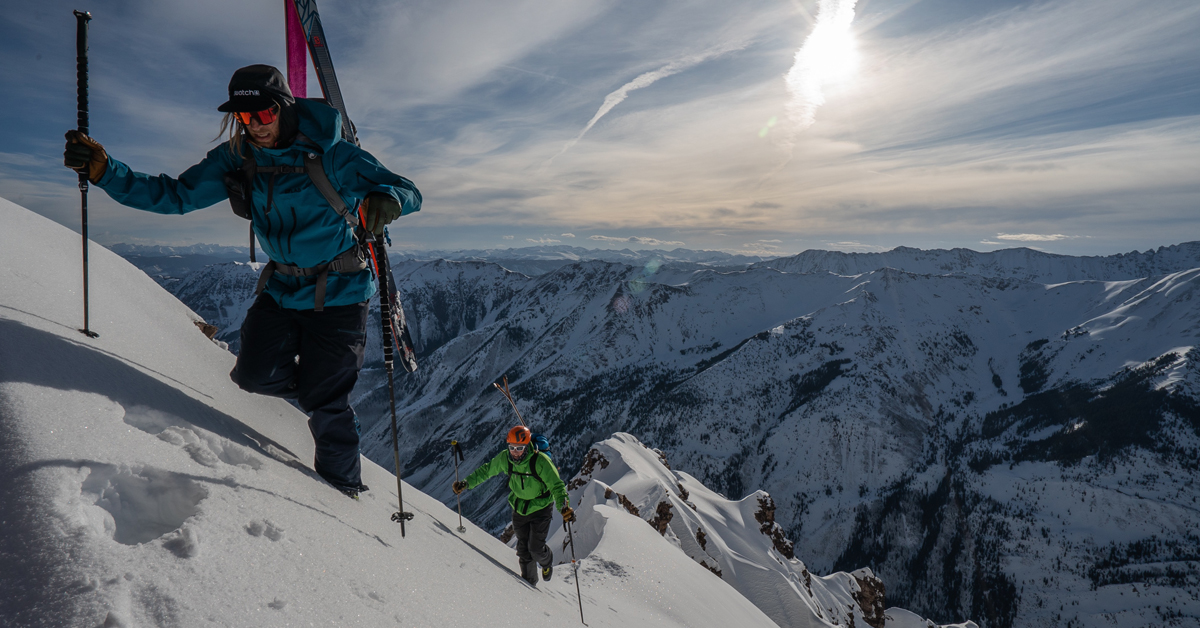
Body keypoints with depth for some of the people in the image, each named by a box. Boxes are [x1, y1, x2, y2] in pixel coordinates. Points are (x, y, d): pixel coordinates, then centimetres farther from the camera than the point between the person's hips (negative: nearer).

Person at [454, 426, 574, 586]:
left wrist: (564, 506, -43)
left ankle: (547, 563, 33)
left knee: (536, 548, -4)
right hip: (519, 510, 4)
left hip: (540, 509, -4)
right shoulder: (505, 458, -15)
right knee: (524, 549, 10)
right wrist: (466, 483, -3)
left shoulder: (541, 461, -29)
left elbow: (557, 485, -27)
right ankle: (529, 581, 35)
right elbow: (486, 470, 3)